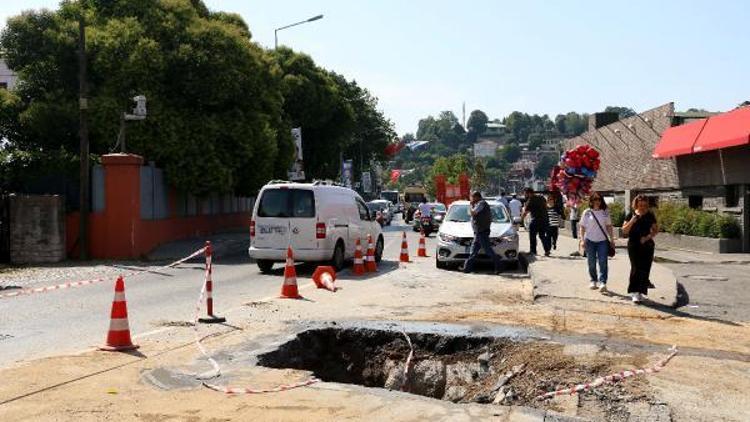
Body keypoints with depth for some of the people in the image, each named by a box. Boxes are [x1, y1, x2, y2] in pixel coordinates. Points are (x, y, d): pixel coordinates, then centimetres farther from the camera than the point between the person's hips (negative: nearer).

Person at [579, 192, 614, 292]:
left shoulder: (605, 212, 4)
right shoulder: (587, 213, 0)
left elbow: (609, 226, 9)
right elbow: (582, 227, 2)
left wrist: (612, 239, 5)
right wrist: (582, 240, -4)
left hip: (602, 240, 0)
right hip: (590, 240, 0)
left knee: (603, 262, -8)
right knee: (591, 263, 8)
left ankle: (602, 282, -10)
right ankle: (593, 281, 22)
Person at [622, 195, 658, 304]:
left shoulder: (650, 216, 4)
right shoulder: (631, 215, 1)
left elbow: (656, 229, 8)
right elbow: (624, 230, -1)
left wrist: (648, 237, -10)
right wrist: (632, 221, -17)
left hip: (647, 245, 2)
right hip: (633, 245, -1)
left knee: (645, 268, 2)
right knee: (636, 268, -9)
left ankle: (640, 291, 15)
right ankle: (635, 292, -7)